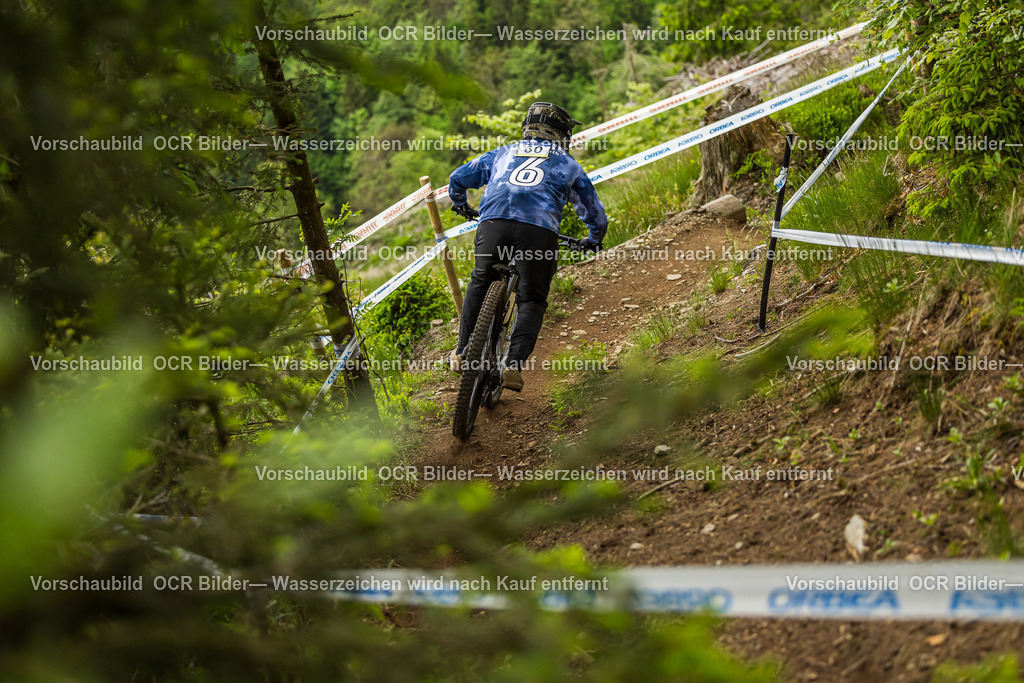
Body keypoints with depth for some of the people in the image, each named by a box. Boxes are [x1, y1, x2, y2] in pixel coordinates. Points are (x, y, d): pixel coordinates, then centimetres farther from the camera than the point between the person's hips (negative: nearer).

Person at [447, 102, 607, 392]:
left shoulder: (503, 153, 31)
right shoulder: (569, 165, 27)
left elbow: (457, 178, 38)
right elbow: (595, 214, 33)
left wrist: (461, 205, 59)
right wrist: (593, 242, 54)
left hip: (493, 223, 2)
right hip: (540, 230, -2)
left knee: (480, 283, 26)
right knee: (532, 300, 13)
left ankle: (463, 352, 22)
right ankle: (514, 365, -4)